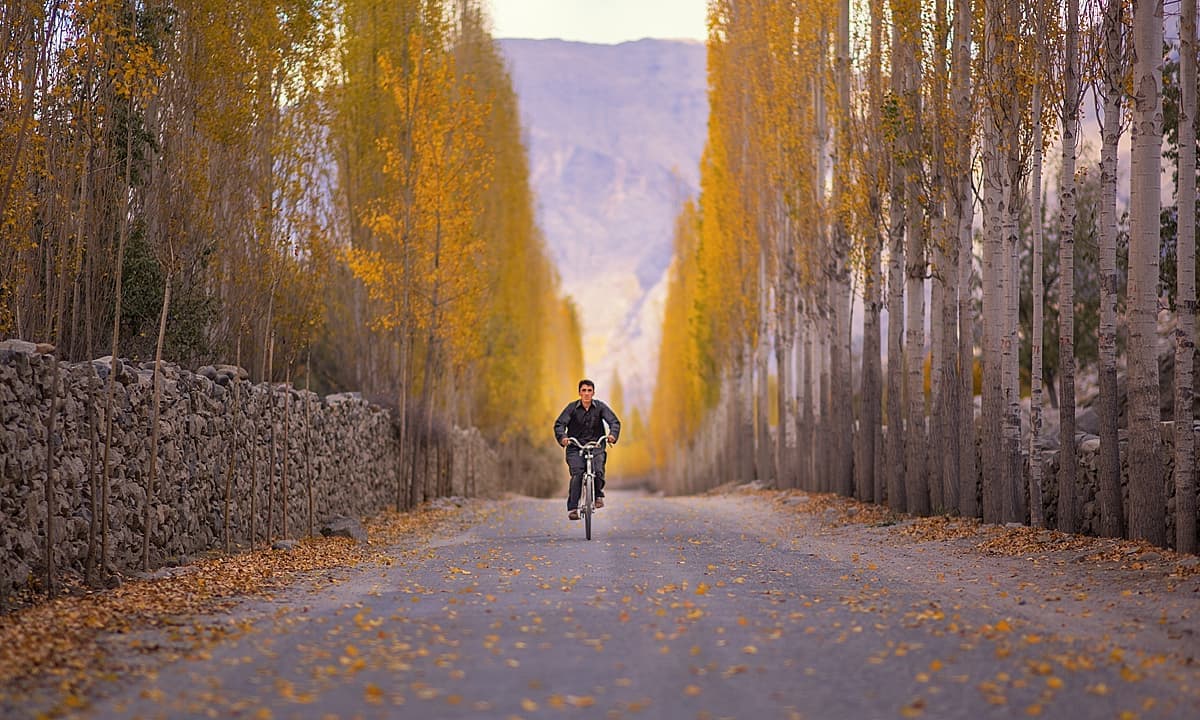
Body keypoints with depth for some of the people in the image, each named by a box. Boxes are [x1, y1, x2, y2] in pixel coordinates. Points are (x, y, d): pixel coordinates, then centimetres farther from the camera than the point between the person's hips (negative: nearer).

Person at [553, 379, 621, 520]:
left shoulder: (600, 407, 0)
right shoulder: (572, 407, -2)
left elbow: (614, 421, -8)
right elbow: (559, 424, -10)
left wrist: (613, 434, -30)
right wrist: (562, 437, -31)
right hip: (575, 448, -1)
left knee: (598, 471, -22)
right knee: (577, 474, -21)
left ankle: (598, 495, 9)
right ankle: (572, 508, -15)